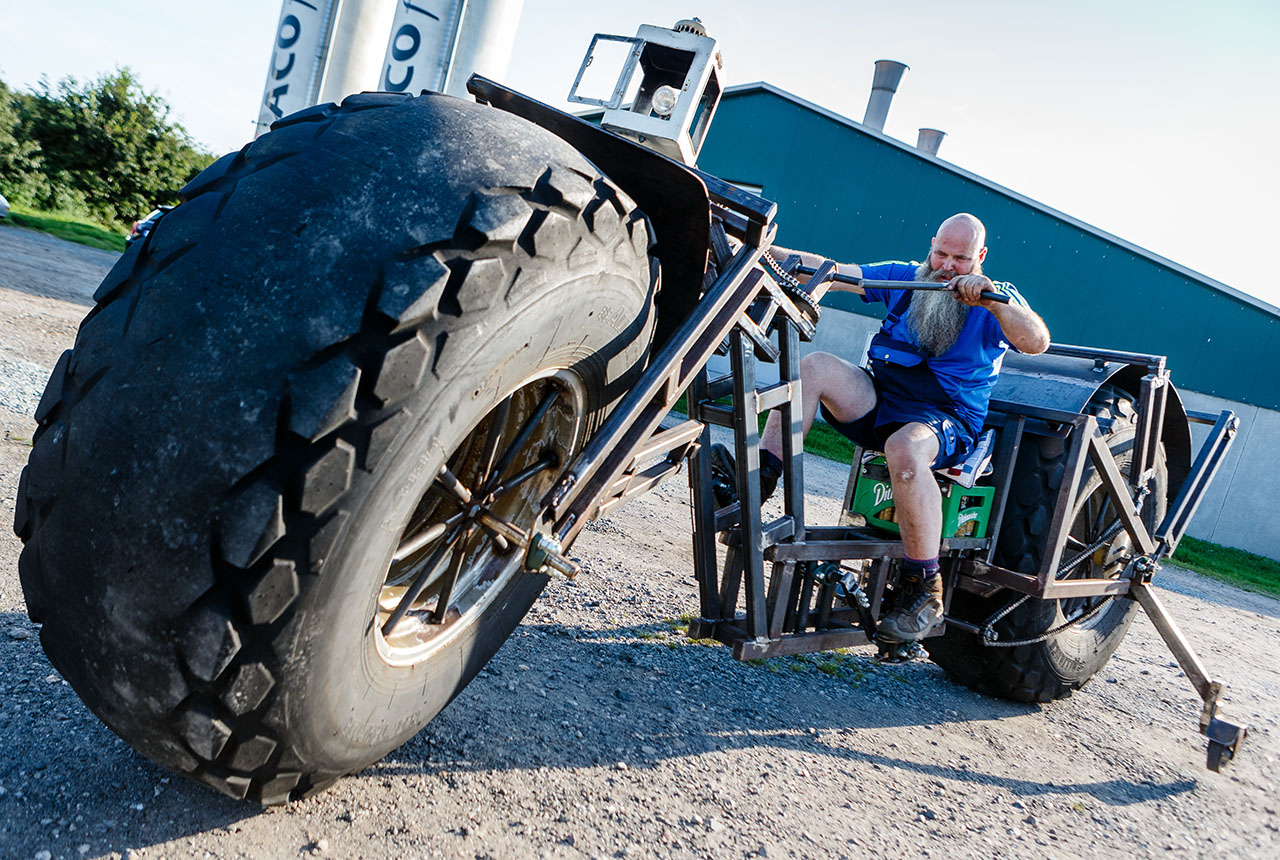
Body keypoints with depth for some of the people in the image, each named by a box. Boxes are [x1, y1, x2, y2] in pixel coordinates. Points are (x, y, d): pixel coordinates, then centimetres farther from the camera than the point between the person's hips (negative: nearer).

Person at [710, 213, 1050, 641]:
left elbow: (1037, 343, -16)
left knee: (905, 449, -39)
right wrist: (766, 250, -4)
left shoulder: (997, 301, 2)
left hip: (947, 419, -5)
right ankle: (758, 480, -21)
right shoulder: (903, 277, 14)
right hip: (878, 402, 5)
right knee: (815, 365, -17)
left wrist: (992, 301, -31)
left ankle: (924, 591, -29)